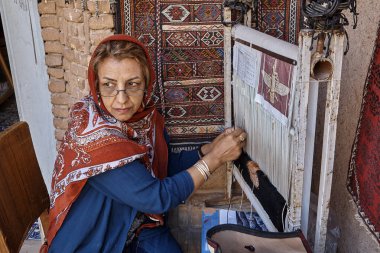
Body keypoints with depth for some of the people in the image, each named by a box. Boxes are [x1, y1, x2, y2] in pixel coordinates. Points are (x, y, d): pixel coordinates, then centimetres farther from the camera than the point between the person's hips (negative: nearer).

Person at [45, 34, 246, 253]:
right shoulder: (91, 135, -27)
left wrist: (208, 149, -7)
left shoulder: (145, 115, -8)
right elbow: (158, 198, -25)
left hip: (141, 226, 6)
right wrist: (215, 157, -19)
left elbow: (165, 166, 7)